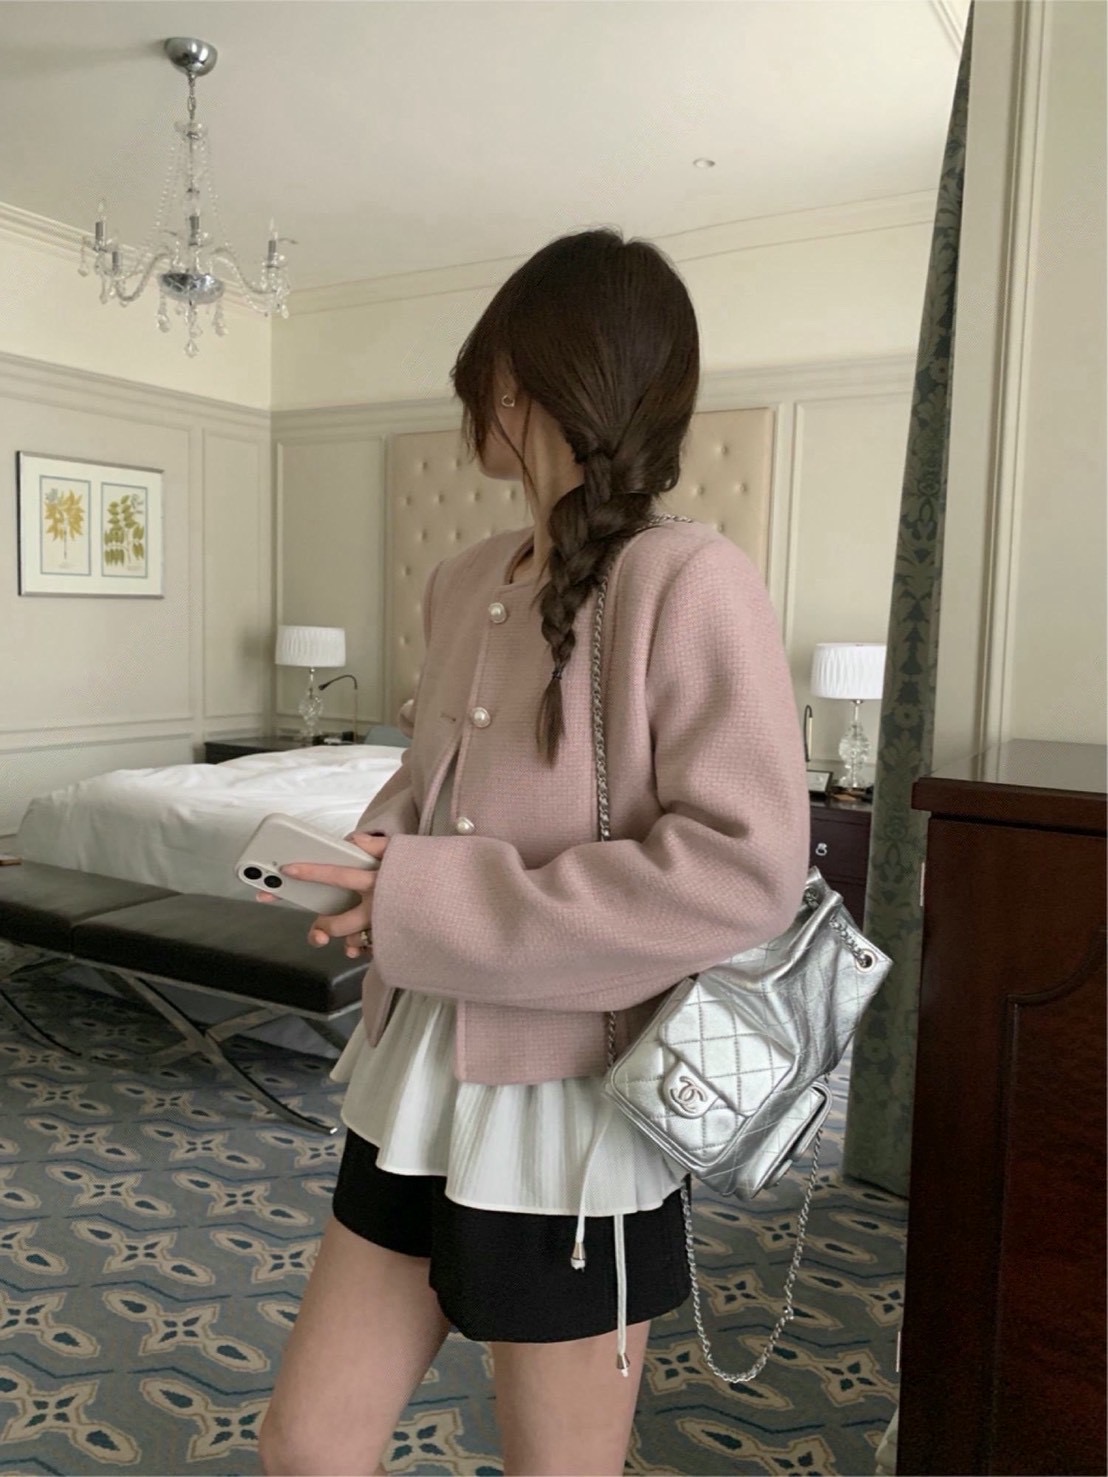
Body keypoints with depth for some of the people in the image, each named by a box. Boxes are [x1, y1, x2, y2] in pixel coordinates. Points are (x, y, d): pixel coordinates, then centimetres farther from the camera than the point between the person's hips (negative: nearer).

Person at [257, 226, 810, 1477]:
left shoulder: (688, 579, -16)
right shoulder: (465, 584, 6)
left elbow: (747, 869, -23)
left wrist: (432, 908, -21)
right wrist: (373, 860, -5)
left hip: (571, 1105, -6)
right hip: (419, 1078, 7)